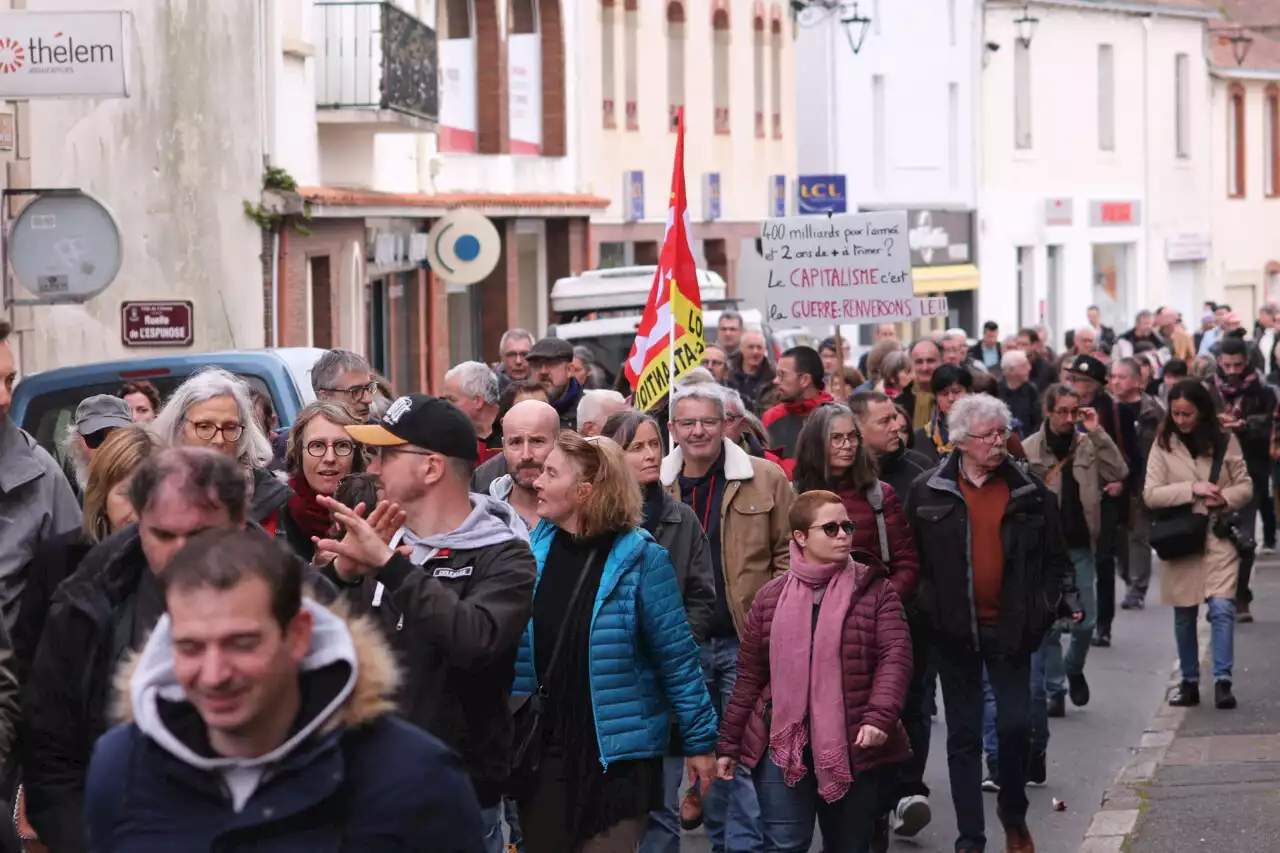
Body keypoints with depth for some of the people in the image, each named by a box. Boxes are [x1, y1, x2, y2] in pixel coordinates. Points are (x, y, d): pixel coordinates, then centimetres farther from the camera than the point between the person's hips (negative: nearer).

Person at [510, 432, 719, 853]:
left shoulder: (639, 558, -10)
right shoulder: (531, 549, 2)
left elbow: (677, 656, -7)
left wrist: (700, 738, -5)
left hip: (617, 753, -4)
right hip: (540, 749, 4)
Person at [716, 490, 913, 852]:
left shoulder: (875, 590, 1)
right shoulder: (771, 597, 6)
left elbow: (895, 657, -10)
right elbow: (750, 676, 10)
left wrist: (880, 717, -25)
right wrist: (729, 742, 9)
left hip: (854, 747, 0)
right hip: (782, 744, 0)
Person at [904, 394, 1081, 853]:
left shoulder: (1029, 492, 3)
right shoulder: (927, 493, -2)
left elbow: (1053, 555, 8)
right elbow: (912, 560, 0)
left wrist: (1065, 598, -2)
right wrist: (917, 611, -4)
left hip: (1010, 627, 1)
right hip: (953, 628, -1)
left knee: (1016, 725, -1)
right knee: (964, 734, 5)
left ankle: (1014, 815, 24)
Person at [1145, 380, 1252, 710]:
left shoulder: (1225, 441, -1)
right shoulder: (1163, 445, -1)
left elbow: (1245, 487, 4)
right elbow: (1150, 495, -8)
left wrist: (1225, 498, -16)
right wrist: (1193, 489, -18)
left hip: (1219, 537, -1)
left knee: (1222, 607, -15)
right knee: (1184, 617, 10)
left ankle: (1223, 681, -13)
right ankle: (1189, 682, 22)